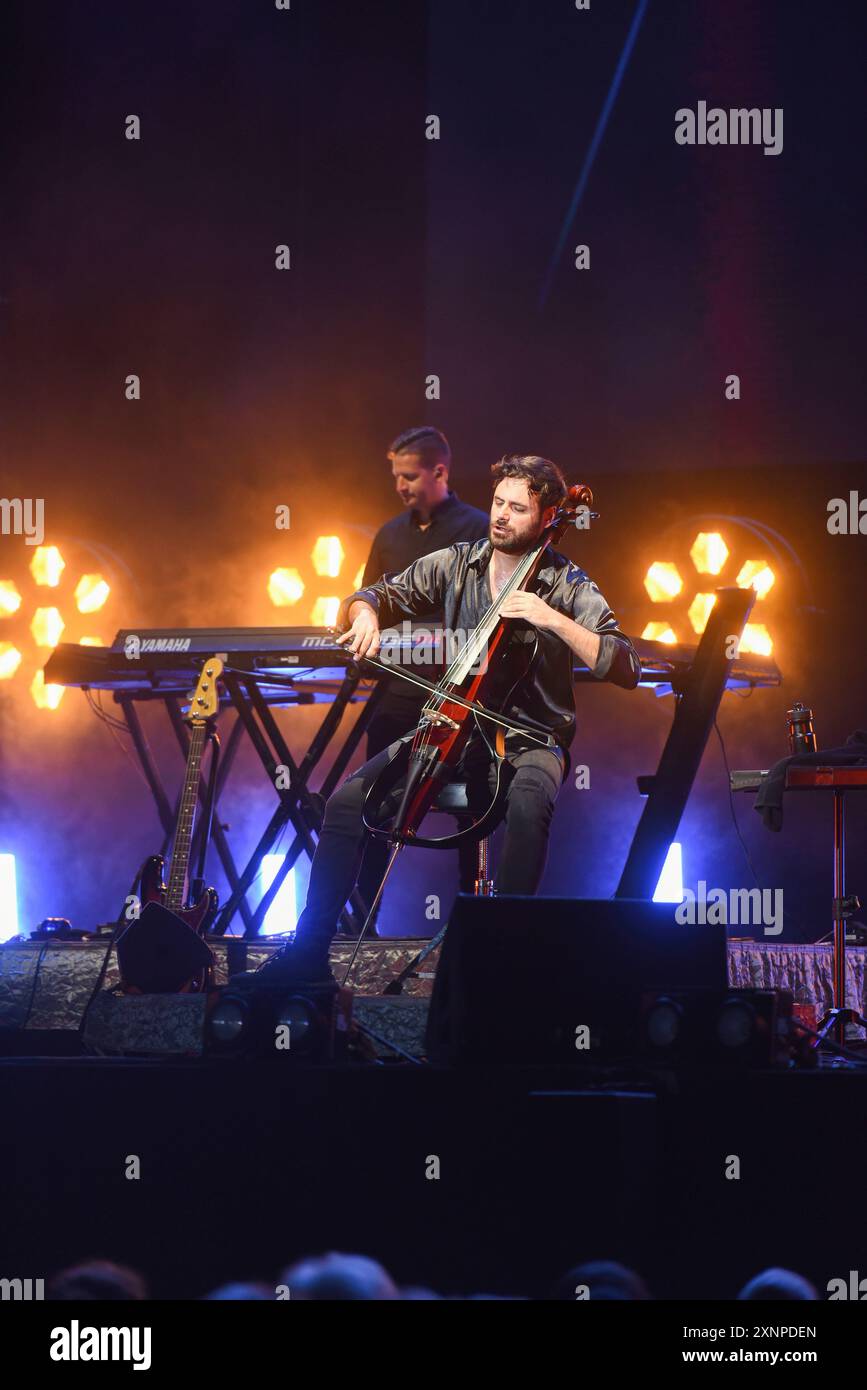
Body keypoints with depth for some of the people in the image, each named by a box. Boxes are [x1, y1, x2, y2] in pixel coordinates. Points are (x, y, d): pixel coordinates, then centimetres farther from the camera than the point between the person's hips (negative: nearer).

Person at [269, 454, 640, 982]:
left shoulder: (567, 586, -4)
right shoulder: (455, 563, 6)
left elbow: (626, 669, -14)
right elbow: (370, 598, 11)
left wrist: (555, 621, -23)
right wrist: (364, 613, -14)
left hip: (527, 741, -4)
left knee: (528, 805, -40)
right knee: (349, 799, -17)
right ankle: (309, 950, -11)